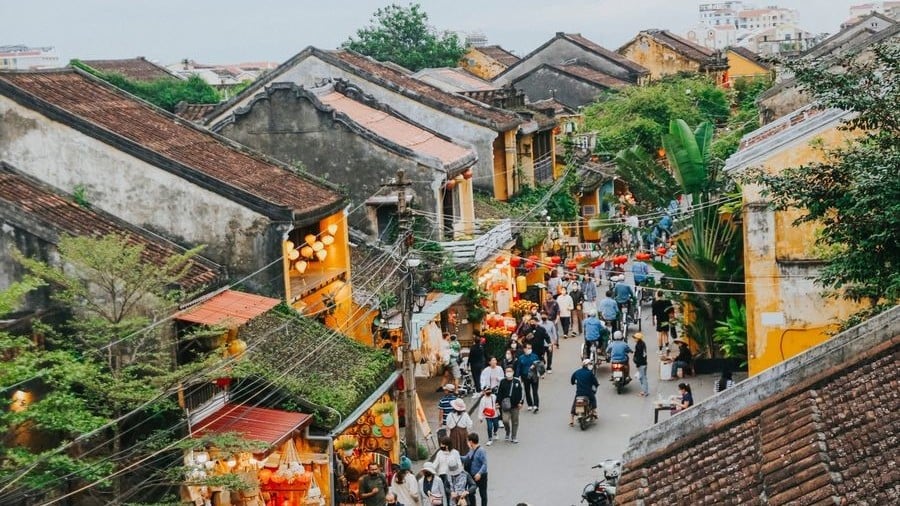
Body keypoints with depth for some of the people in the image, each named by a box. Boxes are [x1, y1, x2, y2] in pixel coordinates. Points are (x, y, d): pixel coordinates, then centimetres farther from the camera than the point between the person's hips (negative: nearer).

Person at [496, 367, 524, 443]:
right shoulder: (502, 382, -1)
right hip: (505, 405, -1)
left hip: (515, 405, 1)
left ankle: (514, 437, 19)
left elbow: (522, 392, 3)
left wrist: (521, 402, -3)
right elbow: (499, 393, 4)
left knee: (515, 422, 7)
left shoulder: (517, 381, -1)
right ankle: (507, 432, 18)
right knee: (505, 420, -11)